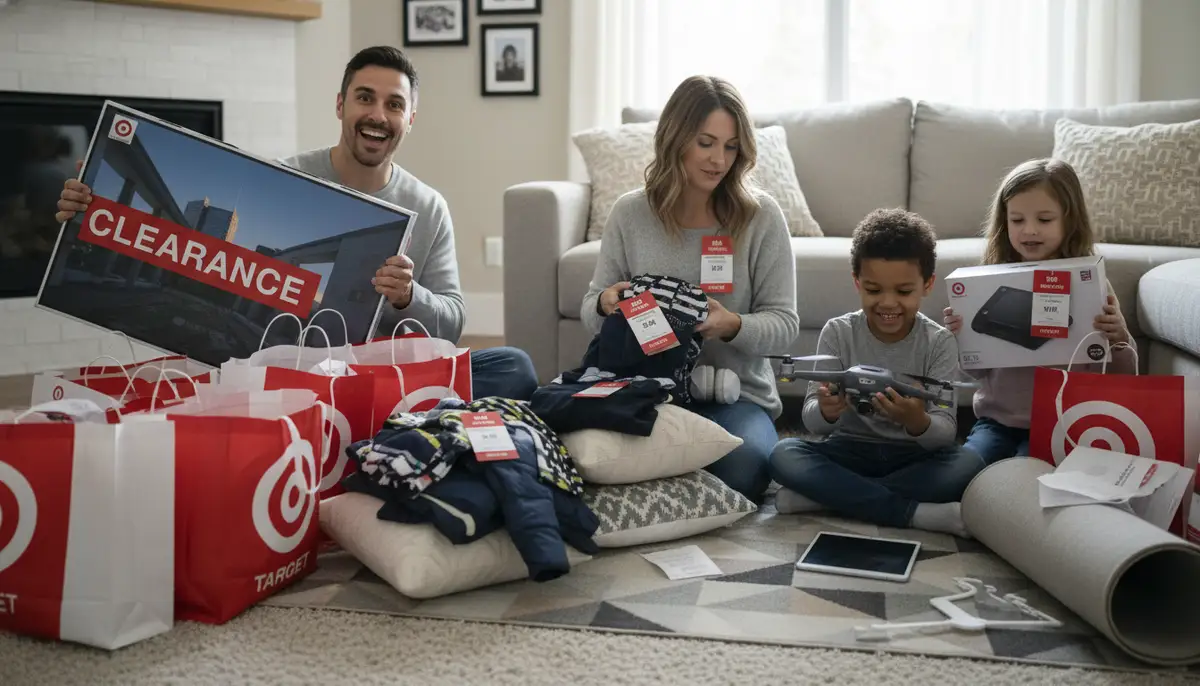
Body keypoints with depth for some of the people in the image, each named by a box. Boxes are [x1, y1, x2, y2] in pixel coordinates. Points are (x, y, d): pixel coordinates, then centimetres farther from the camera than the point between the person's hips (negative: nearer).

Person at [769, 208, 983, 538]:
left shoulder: (939, 342, -6)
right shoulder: (838, 333, -4)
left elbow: (946, 433, -14)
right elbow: (812, 421, -11)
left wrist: (918, 422, -38)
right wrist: (826, 411, -37)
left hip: (914, 458, 0)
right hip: (850, 450, 0)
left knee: (969, 464, -30)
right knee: (783, 454, -27)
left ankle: (825, 495, -25)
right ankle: (916, 513, -28)